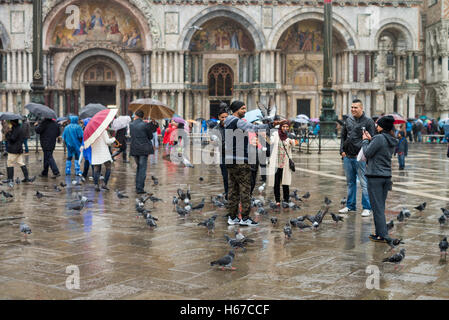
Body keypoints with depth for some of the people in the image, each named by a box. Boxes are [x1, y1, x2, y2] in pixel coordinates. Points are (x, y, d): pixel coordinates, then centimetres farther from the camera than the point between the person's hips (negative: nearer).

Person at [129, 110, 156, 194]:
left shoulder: (131, 125, 2)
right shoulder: (145, 125, -10)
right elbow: (151, 137, -1)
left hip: (134, 149, 4)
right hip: (144, 149, -4)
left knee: (139, 167, 20)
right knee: (142, 168, -1)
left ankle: (138, 186, 20)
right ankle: (139, 188, -3)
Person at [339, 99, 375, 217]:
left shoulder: (368, 121, -5)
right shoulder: (348, 120, 12)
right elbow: (343, 136, 19)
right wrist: (342, 150, 8)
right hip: (347, 157, 6)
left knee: (364, 183, -3)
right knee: (350, 182, 14)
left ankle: (367, 208, 4)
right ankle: (350, 205, 24)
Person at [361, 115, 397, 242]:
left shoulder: (379, 138, -16)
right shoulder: (392, 141, 8)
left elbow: (367, 153, -11)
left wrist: (365, 141, 4)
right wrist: (370, 139, 16)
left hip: (375, 176, -8)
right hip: (387, 176, 8)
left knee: (377, 207, -2)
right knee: (381, 206, 15)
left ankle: (381, 235, -1)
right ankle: (380, 232, 19)